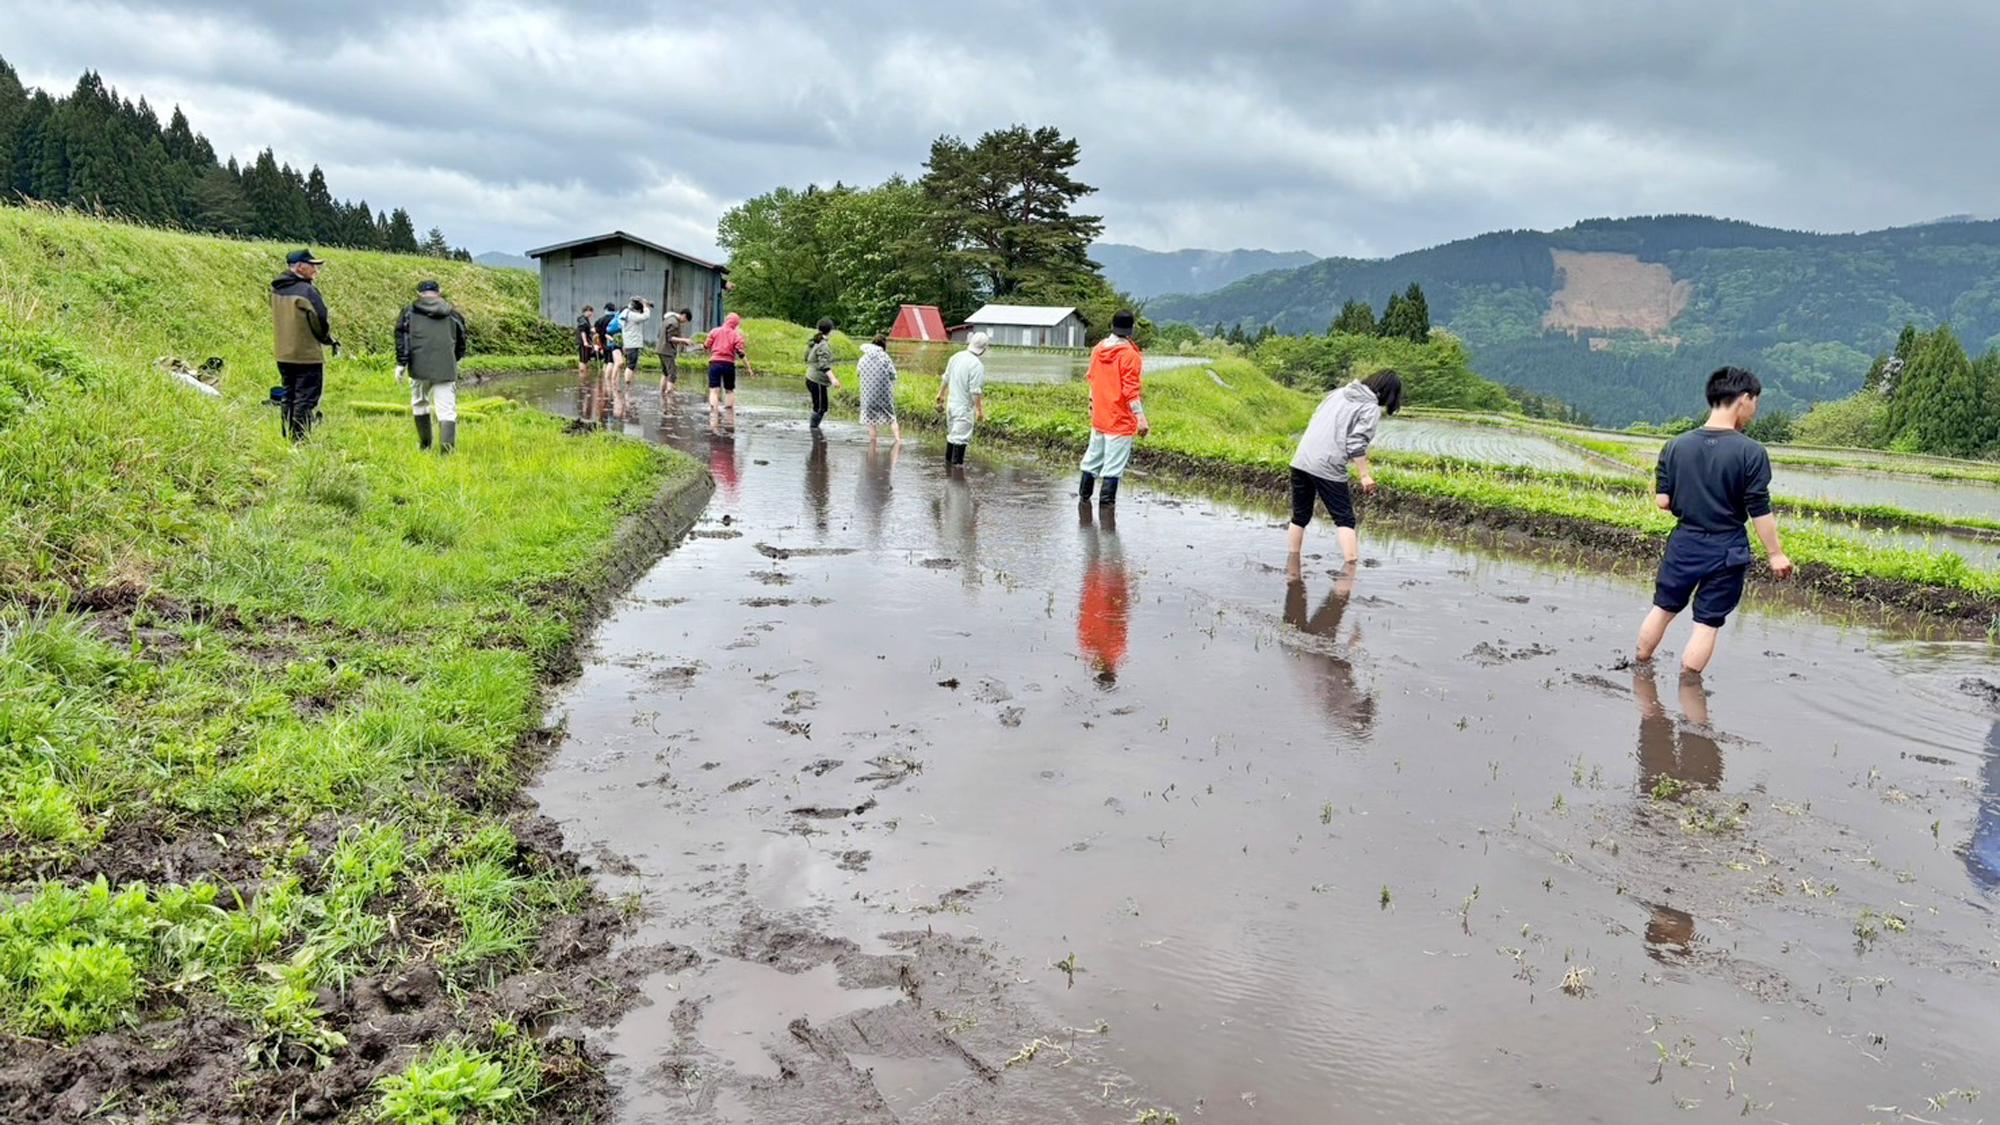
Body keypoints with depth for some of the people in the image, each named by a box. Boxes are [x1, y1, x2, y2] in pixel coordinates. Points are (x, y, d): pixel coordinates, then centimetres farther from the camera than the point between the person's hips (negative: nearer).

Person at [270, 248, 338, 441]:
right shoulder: (307, 291, -17)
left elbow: (281, 319, 14)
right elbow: (321, 323, -14)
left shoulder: (276, 290, 8)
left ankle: (287, 438, 21)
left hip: (283, 355, 8)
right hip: (307, 355, -8)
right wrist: (330, 340, 7)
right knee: (305, 399, -3)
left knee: (289, 398, 16)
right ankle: (300, 440, -4)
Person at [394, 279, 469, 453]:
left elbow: (401, 338, -1)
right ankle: (447, 449, -16)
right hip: (446, 370, 0)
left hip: (420, 368, 0)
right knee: (447, 411, -3)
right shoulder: (453, 315, 13)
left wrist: (401, 363, 2)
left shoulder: (410, 312, 7)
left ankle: (424, 444, 31)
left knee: (420, 404, 21)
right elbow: (461, 345, 21)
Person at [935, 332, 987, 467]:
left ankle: (948, 460, 33)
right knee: (961, 437, -2)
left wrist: (941, 394, 28)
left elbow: (945, 378, 14)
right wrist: (980, 410, -15)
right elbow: (975, 391, -21)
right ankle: (956, 463, -2)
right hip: (965, 406, -8)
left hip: (951, 403, 8)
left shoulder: (955, 357, 4)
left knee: (951, 433, 21)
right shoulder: (977, 365, -20)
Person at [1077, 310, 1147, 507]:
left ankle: (1083, 497, 26)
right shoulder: (1129, 355, -15)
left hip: (1099, 416, 7)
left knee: (1093, 457, 18)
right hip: (1121, 420, -7)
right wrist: (1140, 418, -18)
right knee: (1114, 465, -2)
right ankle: (1106, 503, -2)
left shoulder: (1098, 349, 5)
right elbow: (1130, 391, -19)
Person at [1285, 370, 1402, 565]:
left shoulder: (1338, 393, 18)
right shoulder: (1371, 409, -3)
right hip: (1327, 468, -6)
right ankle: (1351, 566, -6)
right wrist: (1365, 475, -9)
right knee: (1345, 519, 2)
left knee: (1300, 516, 15)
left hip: (1300, 460, 6)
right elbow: (1356, 443, -12)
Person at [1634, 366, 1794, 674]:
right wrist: (1775, 554, -3)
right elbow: (1760, 511, -12)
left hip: (1684, 544, 3)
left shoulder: (1676, 446, -4)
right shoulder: (1751, 452, -13)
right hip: (1727, 550, -3)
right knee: (1707, 623, 6)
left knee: (1664, 608, 20)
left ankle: (1640, 666, 31)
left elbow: (1662, 501, -3)